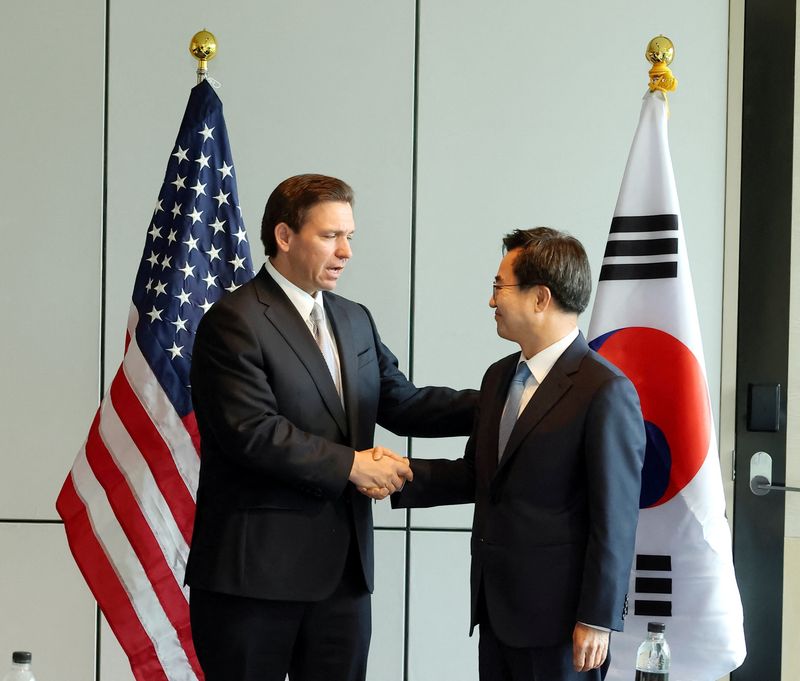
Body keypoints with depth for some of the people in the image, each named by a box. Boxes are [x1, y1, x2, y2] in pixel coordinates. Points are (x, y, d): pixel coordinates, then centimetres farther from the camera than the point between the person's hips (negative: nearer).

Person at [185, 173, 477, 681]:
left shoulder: (355, 321, 17)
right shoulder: (234, 322, -10)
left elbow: (402, 403, 14)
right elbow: (252, 431, -19)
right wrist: (350, 465, -15)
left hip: (344, 566, 7)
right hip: (257, 567, -7)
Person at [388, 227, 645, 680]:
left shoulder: (606, 392, -15)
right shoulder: (499, 377, 12)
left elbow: (615, 519, -15)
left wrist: (597, 621, -15)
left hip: (560, 621, -8)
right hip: (498, 610, 8)